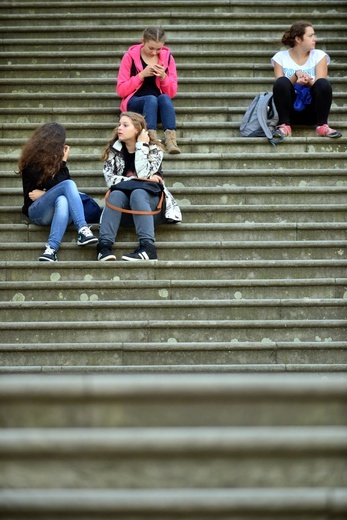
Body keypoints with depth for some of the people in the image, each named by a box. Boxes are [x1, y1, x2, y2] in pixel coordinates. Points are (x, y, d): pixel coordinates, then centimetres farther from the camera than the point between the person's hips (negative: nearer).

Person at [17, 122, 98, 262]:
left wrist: (45, 194, -11)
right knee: (68, 185, -29)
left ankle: (51, 249, -52)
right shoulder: (32, 162, -5)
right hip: (37, 211, -4)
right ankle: (82, 230, -44)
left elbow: (63, 187, 5)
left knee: (62, 200, -34)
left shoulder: (54, 159, 14)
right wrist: (63, 161, -7)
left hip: (57, 209, 4)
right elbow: (53, 185, -15)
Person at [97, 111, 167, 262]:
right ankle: (104, 245, -45)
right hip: (123, 209, 2)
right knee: (116, 194, -30)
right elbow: (110, 180, -10)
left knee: (137, 193, -33)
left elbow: (142, 174, -19)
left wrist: (141, 146, -11)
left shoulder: (154, 150, 0)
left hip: (151, 206, -2)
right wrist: (141, 180, -16)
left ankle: (147, 247, -48)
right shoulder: (113, 151, 7)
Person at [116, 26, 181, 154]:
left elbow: (172, 93, 5)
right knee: (151, 99, -35)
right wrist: (142, 75, -16)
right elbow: (121, 90, -5)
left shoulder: (167, 57, 6)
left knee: (164, 98, -32)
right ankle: (151, 139, -53)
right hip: (135, 104, -2)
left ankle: (170, 139, -49)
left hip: (160, 106, 2)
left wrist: (163, 76, -14)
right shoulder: (130, 56, -1)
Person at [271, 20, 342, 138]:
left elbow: (320, 86, -9)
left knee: (324, 83, -26)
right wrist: (296, 75, -24)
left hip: (312, 109, 1)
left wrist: (308, 82, -30)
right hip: (291, 108, 0)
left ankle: (322, 125, -20)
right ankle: (284, 124, -23)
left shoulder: (319, 56, 2)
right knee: (281, 82, -27)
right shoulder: (280, 57, 0)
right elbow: (280, 87, -8)